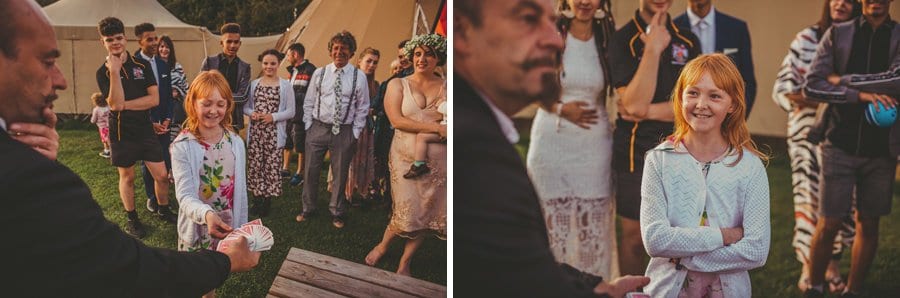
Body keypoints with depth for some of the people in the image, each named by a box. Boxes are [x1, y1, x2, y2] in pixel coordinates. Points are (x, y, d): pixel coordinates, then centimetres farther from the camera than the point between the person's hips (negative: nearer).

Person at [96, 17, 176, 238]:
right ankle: (131, 218, 28)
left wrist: (125, 105, -13)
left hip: (145, 129, 2)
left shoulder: (141, 66, 0)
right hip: (121, 132, -2)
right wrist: (114, 72, -25)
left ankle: (163, 210, 25)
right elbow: (115, 104, -20)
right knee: (127, 177, 12)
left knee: (161, 175, 3)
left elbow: (154, 99, -7)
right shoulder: (103, 72, -6)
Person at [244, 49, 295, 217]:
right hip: (255, 132, 3)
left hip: (274, 133, -2)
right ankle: (256, 201, 15)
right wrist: (251, 113, -8)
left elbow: (290, 112, -1)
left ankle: (267, 202, 10)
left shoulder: (285, 85, 1)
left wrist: (273, 117, -14)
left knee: (271, 166, -2)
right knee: (255, 165, 3)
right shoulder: (254, 84, 10)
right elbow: (245, 107, 14)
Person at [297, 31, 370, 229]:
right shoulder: (319, 74, 2)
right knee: (311, 171, 8)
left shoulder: (359, 77, -2)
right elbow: (309, 103, 8)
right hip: (318, 128, 1)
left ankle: (337, 213, 26)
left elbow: (362, 108, 2)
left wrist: (355, 133, -2)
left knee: (340, 174, 9)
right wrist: (309, 127, 2)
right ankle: (308, 209, 26)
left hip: (344, 131, -1)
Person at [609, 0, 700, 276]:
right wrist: (653, 48, -21)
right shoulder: (623, 39, -8)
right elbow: (635, 104, -19)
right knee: (635, 235, 7)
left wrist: (649, 111, -13)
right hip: (636, 152, -3)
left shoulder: (688, 41, 5)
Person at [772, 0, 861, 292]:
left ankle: (833, 266, 14)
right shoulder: (807, 38, 4)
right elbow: (783, 89, -1)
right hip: (809, 131, -1)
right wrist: (822, 101, -14)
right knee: (810, 197, -2)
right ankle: (808, 266, 8)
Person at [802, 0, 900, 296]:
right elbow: (811, 86, -7)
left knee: (868, 225, 10)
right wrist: (860, 94, -16)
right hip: (840, 146, -1)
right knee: (828, 225, 0)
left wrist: (842, 80, -12)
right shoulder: (837, 35, 2)